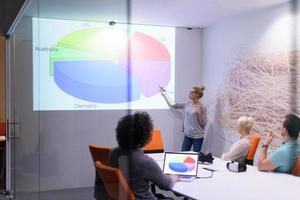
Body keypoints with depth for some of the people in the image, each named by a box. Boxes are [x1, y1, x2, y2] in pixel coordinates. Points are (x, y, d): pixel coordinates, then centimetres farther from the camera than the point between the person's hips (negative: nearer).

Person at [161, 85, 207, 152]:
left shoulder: (202, 108, -10)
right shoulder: (187, 104, 4)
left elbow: (203, 123, -10)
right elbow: (172, 105, 9)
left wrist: (199, 113, -23)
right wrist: (164, 95, 10)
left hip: (197, 137, -5)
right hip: (187, 135, 5)